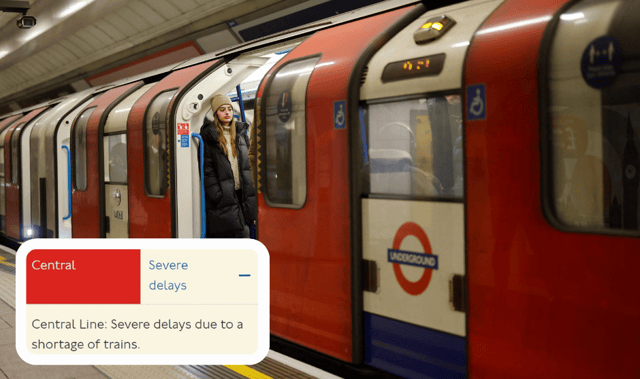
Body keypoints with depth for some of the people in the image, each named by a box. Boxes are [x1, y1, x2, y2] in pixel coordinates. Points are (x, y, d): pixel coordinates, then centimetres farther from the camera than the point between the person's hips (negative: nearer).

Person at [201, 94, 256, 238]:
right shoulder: (209, 136, -3)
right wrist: (216, 194, -13)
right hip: (223, 194, -5)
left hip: (241, 192, 5)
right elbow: (207, 169, -7)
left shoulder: (241, 133, 15)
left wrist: (250, 187, 11)